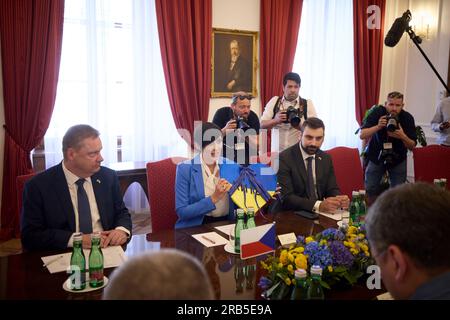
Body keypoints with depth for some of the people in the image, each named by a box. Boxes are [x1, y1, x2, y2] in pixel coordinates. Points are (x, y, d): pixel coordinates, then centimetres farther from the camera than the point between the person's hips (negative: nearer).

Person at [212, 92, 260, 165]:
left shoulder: (253, 117, -9)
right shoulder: (221, 113, -10)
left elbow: (256, 146, -11)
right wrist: (225, 129, -30)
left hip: (245, 152, 0)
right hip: (224, 150, 0)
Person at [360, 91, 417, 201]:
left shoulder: (408, 118, -13)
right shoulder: (377, 112, -16)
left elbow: (412, 146, -11)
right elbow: (362, 135, -21)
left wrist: (403, 137, -31)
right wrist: (378, 126, -36)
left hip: (398, 158, 1)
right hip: (376, 155, -1)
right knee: (370, 189, -2)